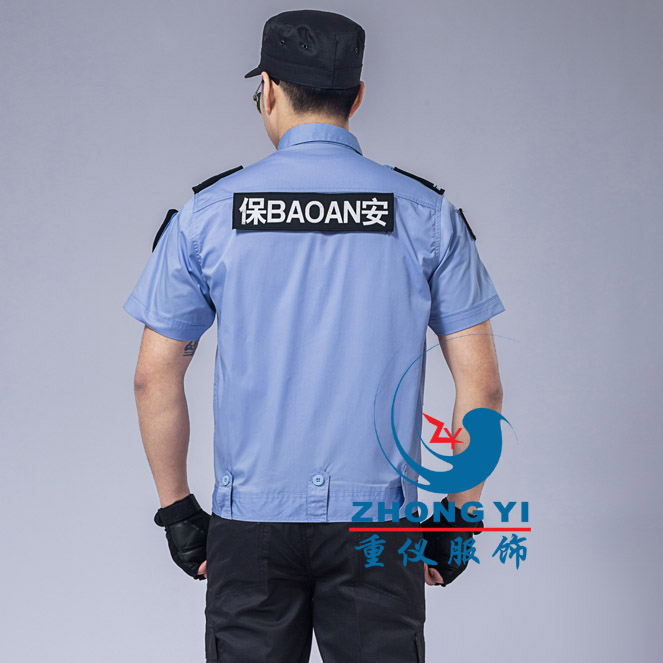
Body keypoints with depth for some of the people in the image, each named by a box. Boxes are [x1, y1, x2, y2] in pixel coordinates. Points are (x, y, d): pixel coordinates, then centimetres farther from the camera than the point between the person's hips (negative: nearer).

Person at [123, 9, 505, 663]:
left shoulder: (207, 211, 0)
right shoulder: (426, 214, -1)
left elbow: (155, 377, 1)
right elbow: (481, 384, -2)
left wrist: (176, 508, 11)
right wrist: (459, 516, 7)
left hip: (250, 518, 1)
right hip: (377, 524, 0)